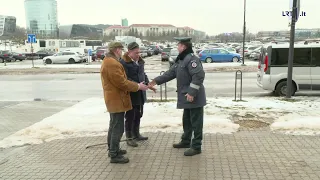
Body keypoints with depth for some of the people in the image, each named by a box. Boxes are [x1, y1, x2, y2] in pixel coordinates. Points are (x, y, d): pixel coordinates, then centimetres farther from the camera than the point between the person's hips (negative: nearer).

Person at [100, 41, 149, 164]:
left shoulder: (108, 61, 14)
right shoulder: (112, 63, -21)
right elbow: (121, 82, -24)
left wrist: (136, 85, 15)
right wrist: (138, 86, -14)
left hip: (113, 99, 11)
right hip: (117, 100, -11)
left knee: (114, 126, 20)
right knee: (118, 128, -6)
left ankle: (113, 149, 32)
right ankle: (114, 155, 0)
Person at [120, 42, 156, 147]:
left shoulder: (140, 61, 10)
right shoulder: (123, 62, -16)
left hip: (140, 94, 8)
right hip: (130, 94, -8)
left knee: (138, 115, 18)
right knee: (130, 116, 3)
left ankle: (136, 134, 34)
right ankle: (129, 138, 16)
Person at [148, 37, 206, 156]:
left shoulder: (191, 59, -19)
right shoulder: (181, 60, 14)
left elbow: (199, 76, -27)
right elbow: (170, 73, 17)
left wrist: (192, 92, -27)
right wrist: (156, 81, 12)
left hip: (194, 98, -10)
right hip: (187, 97, 10)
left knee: (196, 122, 0)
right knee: (186, 121, 21)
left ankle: (196, 147, 9)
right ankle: (186, 141, 35)